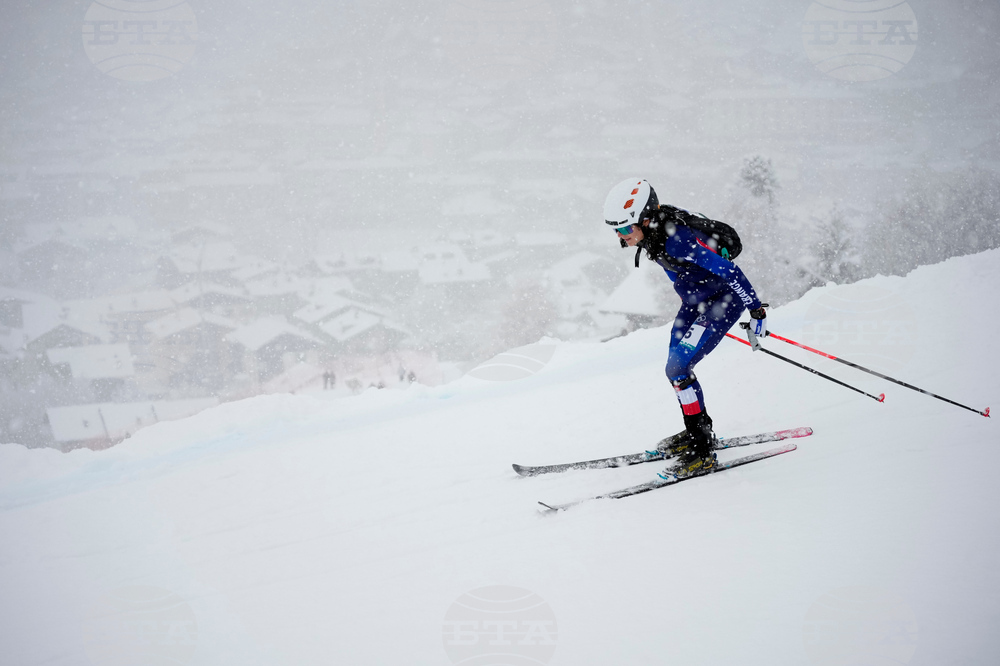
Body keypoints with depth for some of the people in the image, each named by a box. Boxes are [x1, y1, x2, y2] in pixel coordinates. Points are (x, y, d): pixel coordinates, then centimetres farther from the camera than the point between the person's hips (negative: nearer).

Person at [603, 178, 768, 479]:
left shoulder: (678, 240, -34)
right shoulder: (654, 229, -8)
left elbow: (729, 271, -30)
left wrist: (756, 310, -23)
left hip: (724, 301, -9)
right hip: (695, 301, 9)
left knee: (677, 369, -16)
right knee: (677, 368, 13)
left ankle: (702, 452, -9)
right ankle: (698, 432, 34)